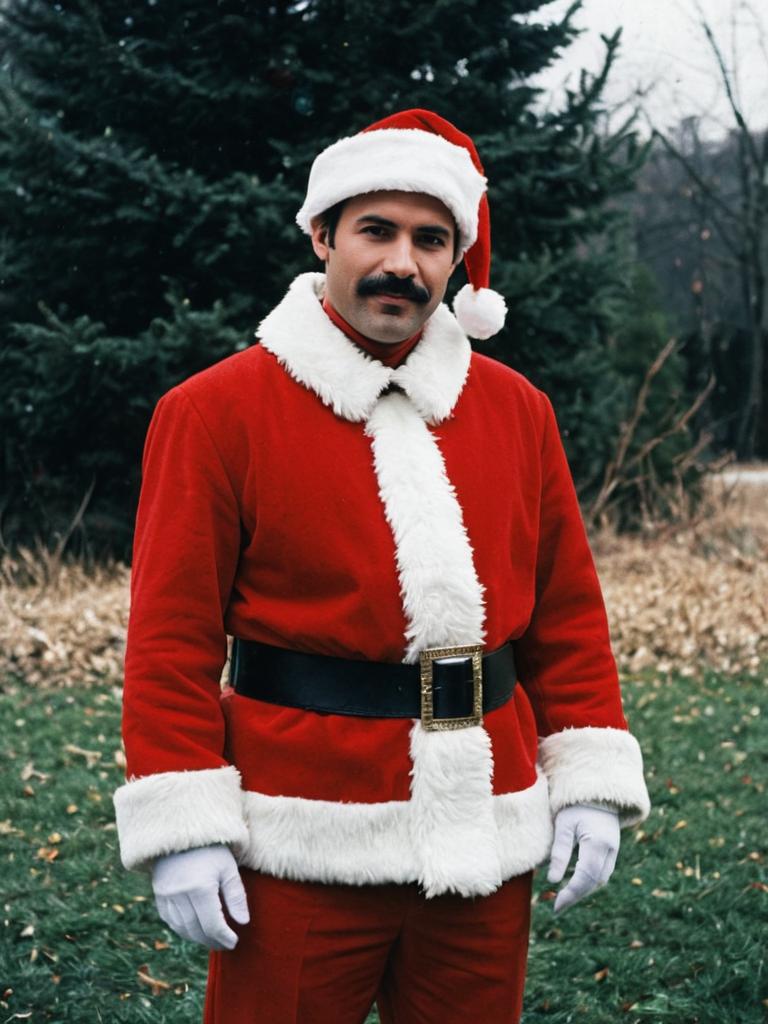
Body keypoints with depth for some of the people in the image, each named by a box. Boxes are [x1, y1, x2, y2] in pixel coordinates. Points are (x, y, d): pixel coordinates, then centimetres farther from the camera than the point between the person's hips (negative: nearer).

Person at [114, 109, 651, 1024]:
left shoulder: (516, 409, 8)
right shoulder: (215, 411, -5)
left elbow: (568, 614, 10)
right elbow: (173, 633, -7)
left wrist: (591, 781, 4)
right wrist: (183, 829, -11)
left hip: (486, 837, 4)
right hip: (303, 846, -4)